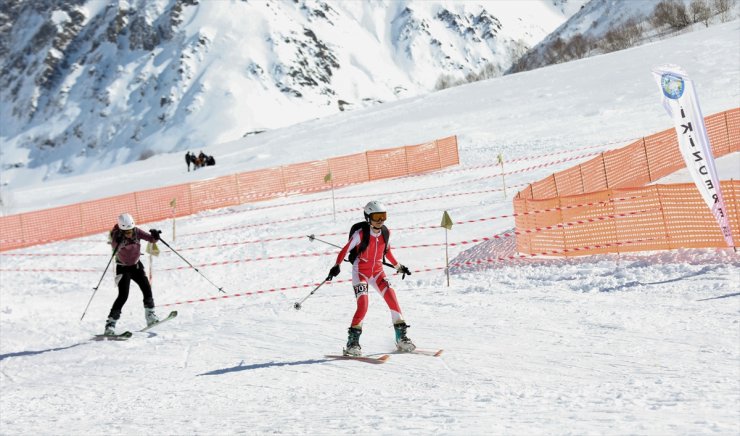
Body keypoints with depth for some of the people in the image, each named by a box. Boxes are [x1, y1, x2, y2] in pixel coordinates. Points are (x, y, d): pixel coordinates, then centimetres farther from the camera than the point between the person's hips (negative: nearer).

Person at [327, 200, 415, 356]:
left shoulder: (385, 232, 1)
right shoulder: (361, 233, -14)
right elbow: (345, 249, -14)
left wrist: (398, 267, 26)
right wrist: (336, 266, -26)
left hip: (377, 272, 5)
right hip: (360, 272, -5)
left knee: (393, 300, -10)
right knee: (363, 306, -19)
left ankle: (401, 337, 0)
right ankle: (352, 342, -8)